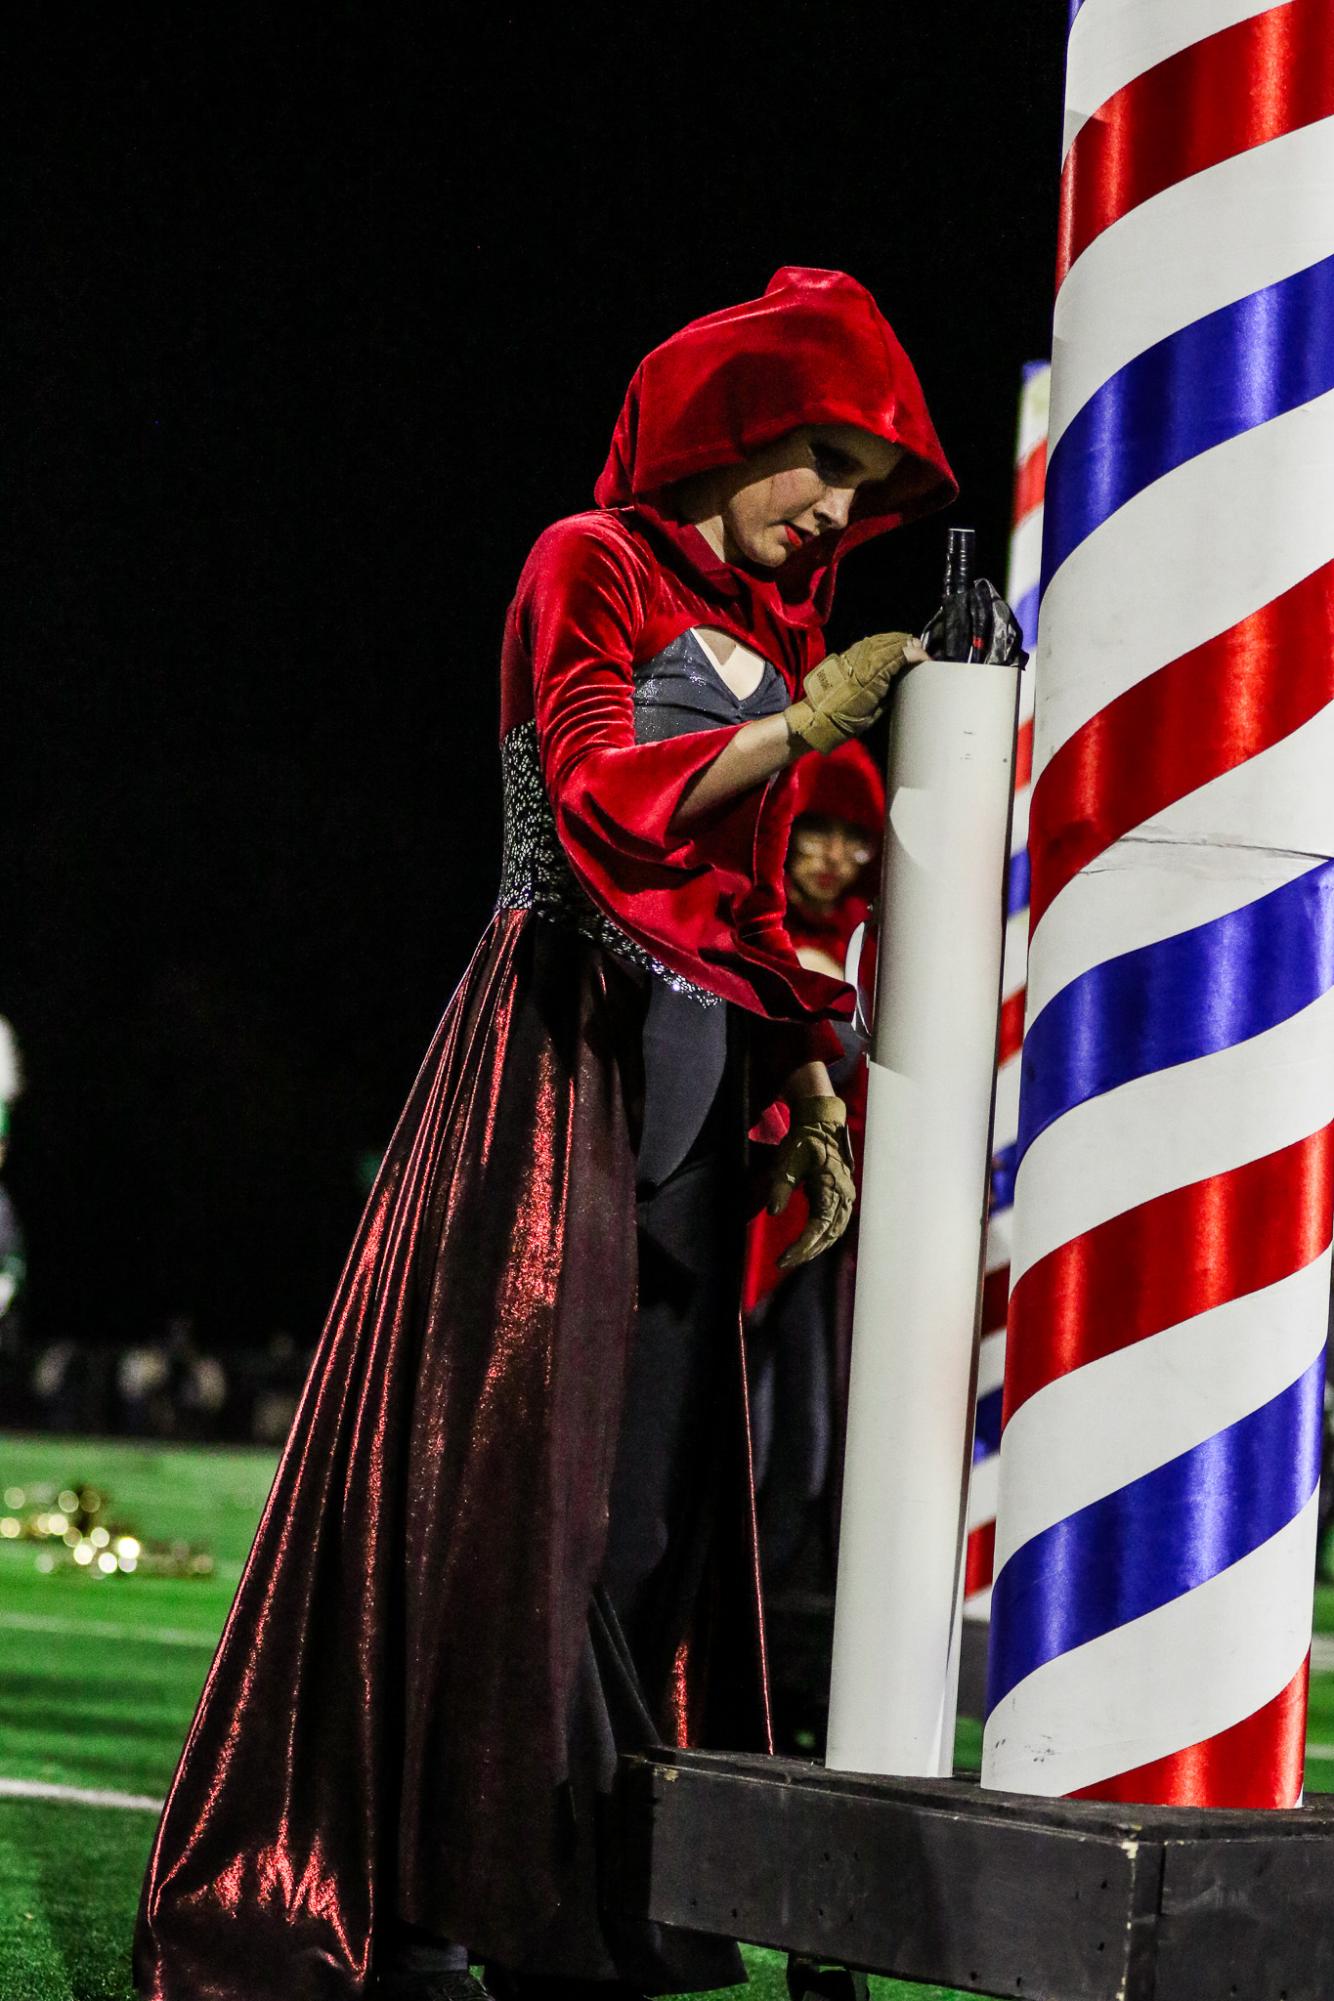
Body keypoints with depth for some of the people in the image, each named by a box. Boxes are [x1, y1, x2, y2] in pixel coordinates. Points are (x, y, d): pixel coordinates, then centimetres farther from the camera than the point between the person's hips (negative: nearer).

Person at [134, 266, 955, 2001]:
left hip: (690, 1076, 7)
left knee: (648, 1479, 4)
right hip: (560, 1057, -7)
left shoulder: (773, 624, 18)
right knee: (497, 1456, -8)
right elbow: (594, 797, -15)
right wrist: (800, 723, -21)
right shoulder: (591, 568, -1)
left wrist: (801, 1096, 10)